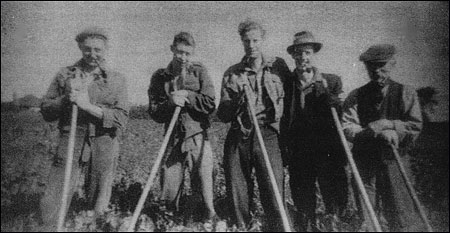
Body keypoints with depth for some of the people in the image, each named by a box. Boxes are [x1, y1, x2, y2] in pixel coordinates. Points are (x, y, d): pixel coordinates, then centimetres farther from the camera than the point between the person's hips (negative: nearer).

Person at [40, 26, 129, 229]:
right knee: (50, 211, 0)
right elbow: (45, 111, 9)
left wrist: (89, 106, -16)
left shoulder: (116, 80, 4)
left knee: (98, 209, 9)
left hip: (104, 145, 0)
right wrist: (67, 98, -9)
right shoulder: (64, 75, 9)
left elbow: (121, 119, -5)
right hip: (70, 143, 1)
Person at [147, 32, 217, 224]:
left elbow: (210, 105, -4)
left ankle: (211, 215, 17)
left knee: (204, 183, -4)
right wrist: (170, 103, -15)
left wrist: (187, 96, -14)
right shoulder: (160, 77, 6)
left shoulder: (199, 72, 3)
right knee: (170, 187, 6)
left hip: (198, 136, -2)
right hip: (173, 138, 2)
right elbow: (154, 113, 3)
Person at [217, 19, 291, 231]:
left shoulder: (278, 66, 9)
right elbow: (223, 115, 7)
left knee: (274, 196, -7)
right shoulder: (232, 74, 10)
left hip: (268, 136, -1)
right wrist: (239, 103, -13)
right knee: (237, 196, 7)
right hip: (238, 138, 2)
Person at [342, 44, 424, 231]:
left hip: (394, 161, 0)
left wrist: (389, 125, -17)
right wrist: (379, 132, -20)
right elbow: (348, 129, -8)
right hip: (364, 162, 1)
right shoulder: (355, 97, 4)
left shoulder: (406, 93, 4)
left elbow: (415, 127, -3)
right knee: (363, 218, 6)